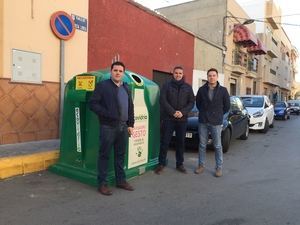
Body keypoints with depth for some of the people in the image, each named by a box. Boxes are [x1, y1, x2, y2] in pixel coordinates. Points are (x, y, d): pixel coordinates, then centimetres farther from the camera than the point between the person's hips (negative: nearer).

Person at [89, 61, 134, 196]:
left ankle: (121, 180, 26)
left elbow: (130, 107, 17)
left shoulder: (126, 88, 16)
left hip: (123, 127, 6)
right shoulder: (102, 85, -3)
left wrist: (130, 124, 11)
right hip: (108, 127, -6)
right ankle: (102, 183, 13)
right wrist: (107, 114, -18)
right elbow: (93, 104, -9)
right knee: (104, 155, 2)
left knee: (120, 155, 13)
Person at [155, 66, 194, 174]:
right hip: (168, 119, -2)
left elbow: (191, 102, 5)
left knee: (181, 142, 9)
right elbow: (163, 100, -6)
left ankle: (179, 164, 22)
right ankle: (161, 163, 14)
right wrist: (173, 112, -15)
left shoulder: (188, 87, 9)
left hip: (182, 119, 2)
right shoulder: (167, 85, 2)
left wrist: (183, 112, -10)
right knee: (165, 142, 2)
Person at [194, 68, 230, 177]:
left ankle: (219, 167, 17)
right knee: (202, 145, 10)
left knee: (217, 146, 4)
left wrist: (218, 114, 9)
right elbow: (197, 103, 14)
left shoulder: (223, 90, -2)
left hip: (216, 122, -2)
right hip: (203, 122, 2)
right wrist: (204, 113, 11)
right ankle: (201, 165, 23)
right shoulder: (202, 89, 1)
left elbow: (227, 106, 6)